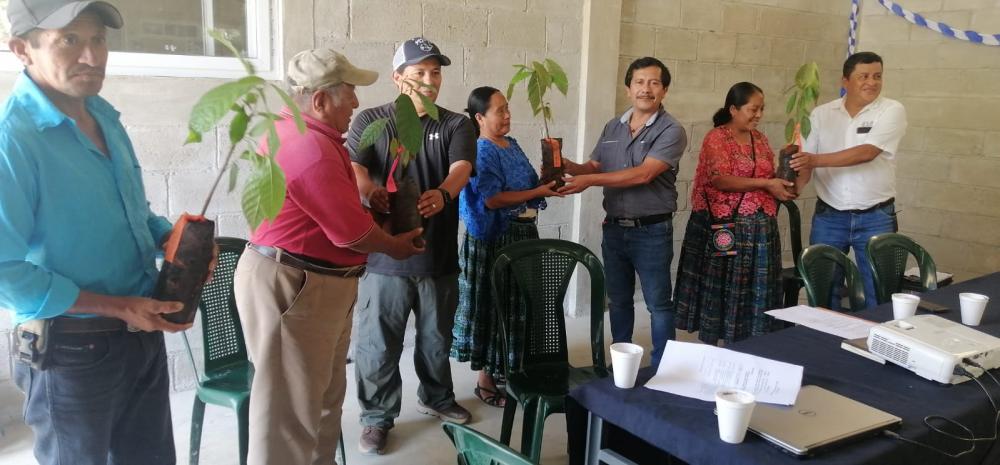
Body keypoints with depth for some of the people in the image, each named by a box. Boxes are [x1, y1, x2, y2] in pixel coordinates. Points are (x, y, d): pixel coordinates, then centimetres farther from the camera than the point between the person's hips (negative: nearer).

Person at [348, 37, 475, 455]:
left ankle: (436, 398, 41)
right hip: (383, 255, -2)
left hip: (439, 255, 2)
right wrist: (369, 189, -39)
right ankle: (377, 417, 23)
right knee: (379, 344, 5)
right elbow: (352, 165, -15)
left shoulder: (455, 125, 4)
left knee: (437, 338, 19)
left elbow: (461, 168, -15)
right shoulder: (371, 121, 1)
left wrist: (442, 193, -38)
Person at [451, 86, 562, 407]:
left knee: (518, 304, 15)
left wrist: (548, 182, 1)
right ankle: (486, 380, 12)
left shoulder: (512, 145, 12)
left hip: (523, 234, 8)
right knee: (493, 307, 0)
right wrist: (539, 193, -20)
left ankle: (512, 369, 30)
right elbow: (492, 199, -23)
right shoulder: (481, 151, -14)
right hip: (495, 240, -8)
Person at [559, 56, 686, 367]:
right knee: (618, 301, 16)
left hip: (652, 232, -5)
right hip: (614, 228, 6)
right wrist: (568, 167, -13)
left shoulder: (672, 131, -12)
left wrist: (589, 181, -24)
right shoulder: (612, 128, 9)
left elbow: (643, 174, -22)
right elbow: (594, 168, 9)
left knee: (658, 303, 6)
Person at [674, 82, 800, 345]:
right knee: (719, 288, 0)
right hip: (724, 227, -7)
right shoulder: (716, 138, -8)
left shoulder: (760, 139, 14)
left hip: (759, 228, 7)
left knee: (754, 290, 8)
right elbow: (720, 179, -19)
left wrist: (784, 187, 0)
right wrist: (765, 184, -20)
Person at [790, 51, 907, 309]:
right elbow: (805, 159, 2)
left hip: (876, 218, -2)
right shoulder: (821, 114, 4)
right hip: (828, 216, 2)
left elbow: (867, 153, -20)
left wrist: (817, 160, -27)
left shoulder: (892, 111, -6)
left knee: (878, 295, 6)